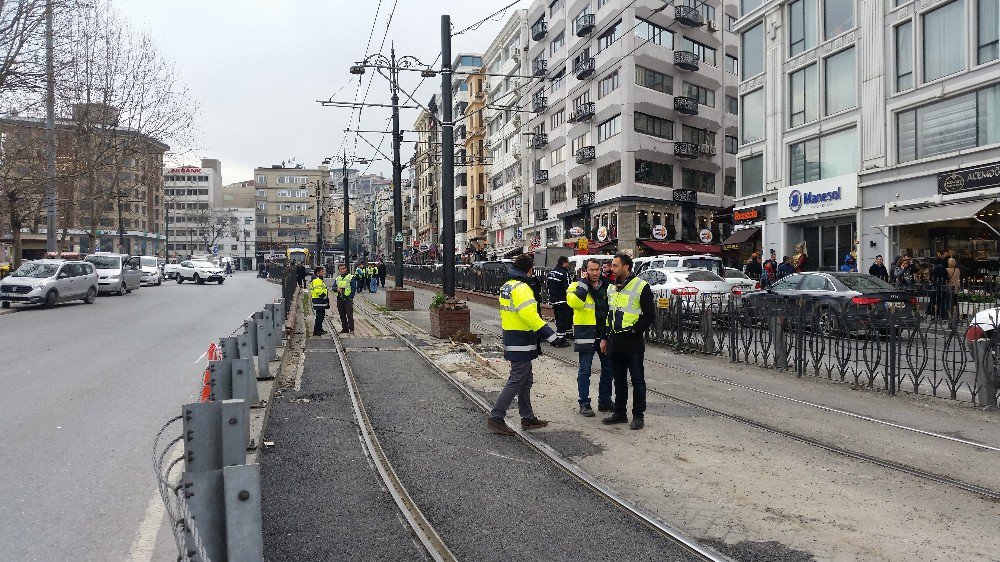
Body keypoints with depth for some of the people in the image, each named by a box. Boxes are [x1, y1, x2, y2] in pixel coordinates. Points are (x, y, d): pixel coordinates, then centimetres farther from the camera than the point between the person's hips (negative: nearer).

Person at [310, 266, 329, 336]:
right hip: (319, 301, -11)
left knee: (321, 315, 17)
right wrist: (323, 295, -18)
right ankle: (316, 331, -3)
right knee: (319, 316, -7)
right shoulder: (316, 280, -17)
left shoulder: (319, 280, 19)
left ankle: (319, 329, 25)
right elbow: (318, 290, -28)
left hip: (321, 301, 11)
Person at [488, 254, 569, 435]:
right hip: (521, 344, -10)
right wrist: (552, 337, -28)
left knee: (526, 381, 17)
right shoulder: (522, 288, -19)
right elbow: (531, 316, -28)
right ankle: (496, 417, -1)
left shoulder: (507, 286, 12)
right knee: (516, 382, -4)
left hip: (511, 338, 10)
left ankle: (528, 417, 25)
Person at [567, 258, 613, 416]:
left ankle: (605, 401, 25)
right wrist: (584, 282, -22)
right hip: (586, 334, -6)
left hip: (604, 333, 6)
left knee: (608, 368, 12)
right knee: (585, 371, 0)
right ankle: (584, 404, 9)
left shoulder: (606, 286, 11)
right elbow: (574, 302, -25)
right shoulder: (577, 285, -6)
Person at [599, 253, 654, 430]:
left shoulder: (641, 286, -8)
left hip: (633, 343, -7)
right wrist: (605, 338, 15)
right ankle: (620, 412, 24)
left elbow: (650, 314, -8)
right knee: (619, 379, 14)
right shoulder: (612, 288, 13)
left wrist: (635, 331, -12)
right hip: (615, 342, 7)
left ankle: (638, 415, 10)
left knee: (637, 380, 2)